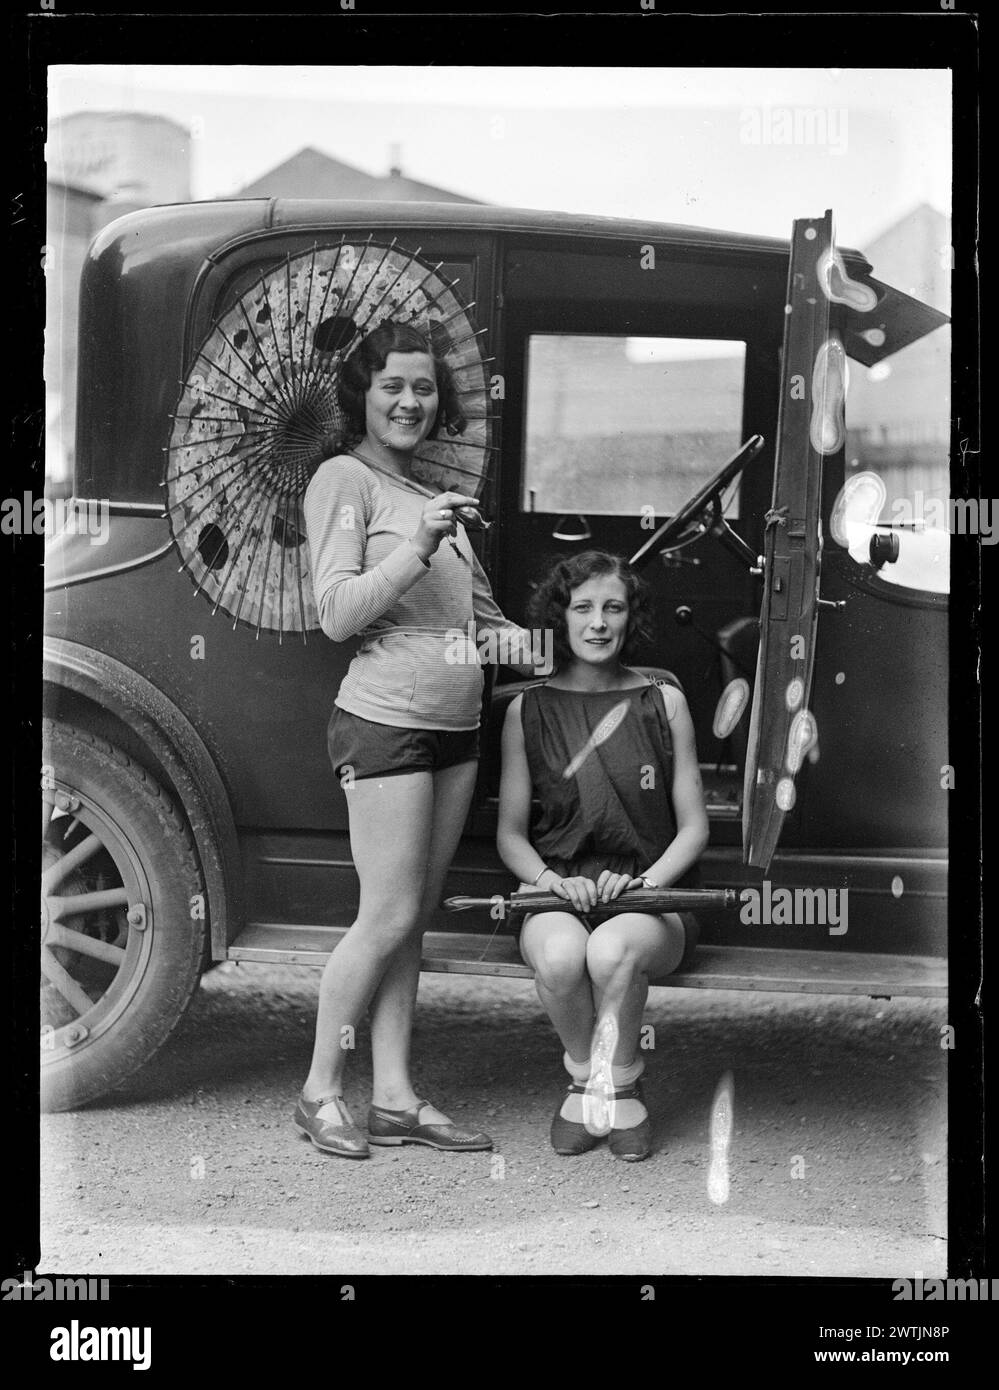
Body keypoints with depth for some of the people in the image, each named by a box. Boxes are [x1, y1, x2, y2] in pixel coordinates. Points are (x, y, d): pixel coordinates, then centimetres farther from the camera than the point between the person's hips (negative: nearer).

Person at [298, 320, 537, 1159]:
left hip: (456, 725, 7)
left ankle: (394, 1098, 13)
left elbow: (468, 606, 26)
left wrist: (510, 636, 6)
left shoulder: (432, 493, 18)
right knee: (389, 916, -6)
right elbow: (337, 613, -12)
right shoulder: (345, 479, -3)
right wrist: (420, 546, -21)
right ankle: (320, 1093, 7)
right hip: (386, 721, -7)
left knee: (415, 919, 8)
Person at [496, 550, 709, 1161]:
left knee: (612, 951, -36)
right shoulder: (529, 710, 8)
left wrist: (647, 880, -11)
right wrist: (551, 879, -11)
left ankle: (615, 1087, -8)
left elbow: (693, 828, 8)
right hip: (559, 894, 1)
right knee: (560, 954, -35)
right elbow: (510, 833, 10)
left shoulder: (663, 702, 7)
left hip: (650, 893, -1)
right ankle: (586, 1080, -5)